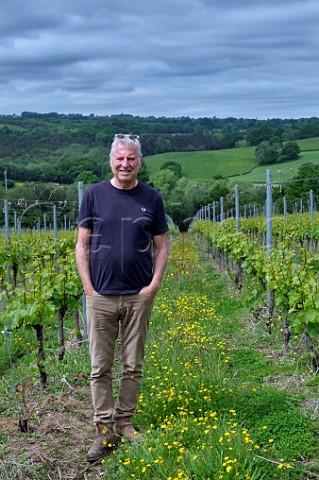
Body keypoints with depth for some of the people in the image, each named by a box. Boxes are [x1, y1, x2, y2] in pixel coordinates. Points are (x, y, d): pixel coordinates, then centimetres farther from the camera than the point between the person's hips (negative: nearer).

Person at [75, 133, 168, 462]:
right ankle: (104, 431, 12)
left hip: (139, 296, 1)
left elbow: (161, 246, 8)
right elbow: (82, 245, 4)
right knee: (100, 367, 3)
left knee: (133, 365, 8)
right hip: (101, 296, -1)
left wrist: (154, 284, -5)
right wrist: (88, 287, -5)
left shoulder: (151, 198, 4)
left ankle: (124, 423, 21)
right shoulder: (94, 195, 2)